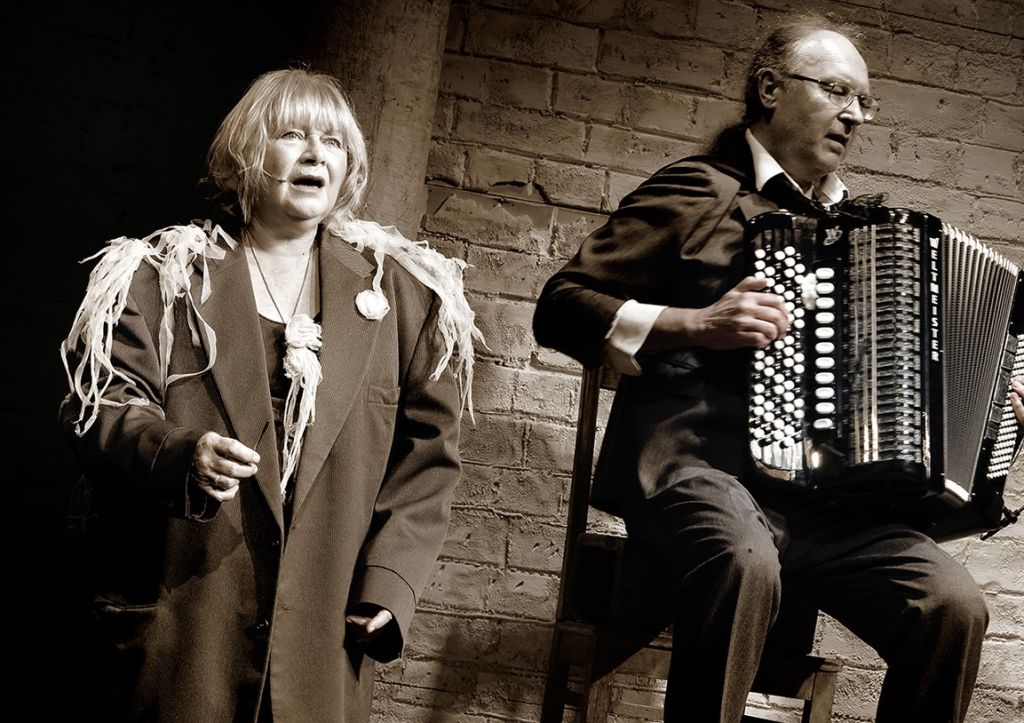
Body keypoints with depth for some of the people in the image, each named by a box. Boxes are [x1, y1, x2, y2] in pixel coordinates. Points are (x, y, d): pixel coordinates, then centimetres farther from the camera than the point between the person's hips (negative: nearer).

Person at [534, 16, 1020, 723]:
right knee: (745, 563, -37)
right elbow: (562, 307, 0)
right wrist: (699, 324, -12)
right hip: (693, 459, -5)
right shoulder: (701, 189, 7)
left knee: (954, 606, -19)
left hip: (821, 489, 5)